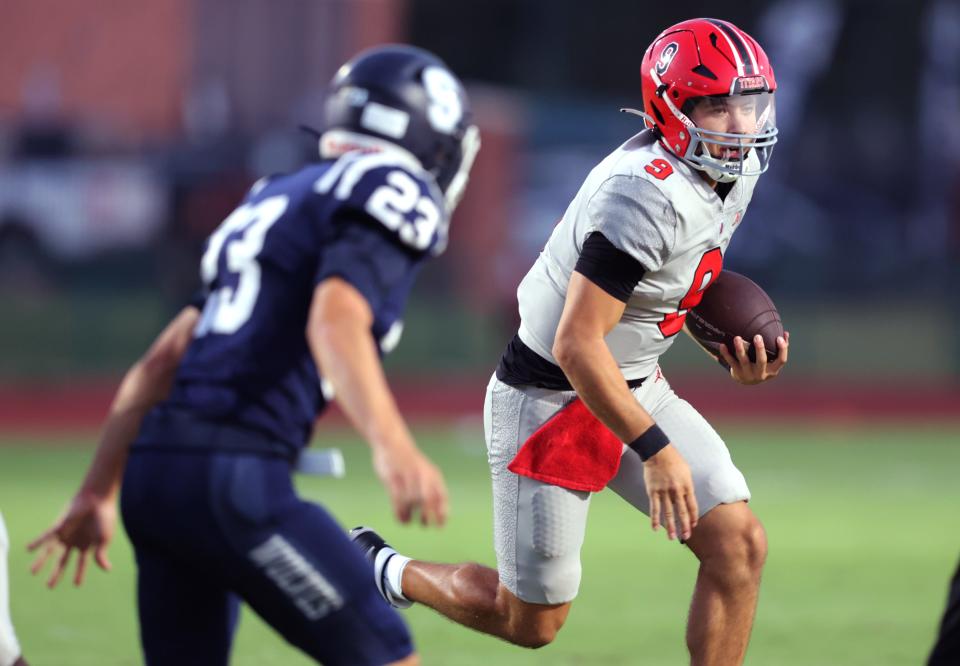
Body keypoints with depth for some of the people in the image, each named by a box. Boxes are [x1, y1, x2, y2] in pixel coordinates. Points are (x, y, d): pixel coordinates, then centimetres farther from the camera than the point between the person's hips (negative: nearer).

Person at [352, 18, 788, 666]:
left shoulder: (735, 171, -1)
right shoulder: (647, 197, -31)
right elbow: (576, 345, -30)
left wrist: (734, 352, 0)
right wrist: (654, 449, -28)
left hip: (637, 387, 8)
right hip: (550, 400, -8)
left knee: (739, 545, -6)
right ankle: (385, 572, 31)